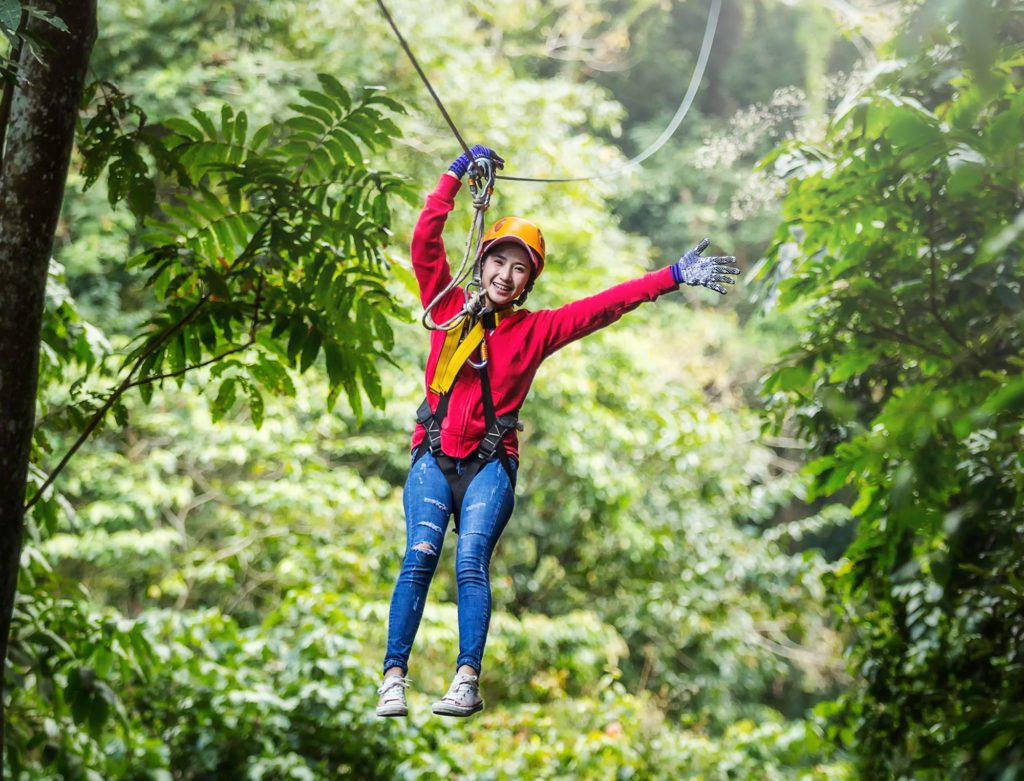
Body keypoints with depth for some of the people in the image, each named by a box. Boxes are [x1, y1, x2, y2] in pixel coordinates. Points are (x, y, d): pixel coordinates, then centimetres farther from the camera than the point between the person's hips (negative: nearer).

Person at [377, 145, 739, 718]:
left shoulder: (536, 330, 11)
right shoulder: (449, 308, 11)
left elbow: (605, 306, 8)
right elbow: (426, 242, 7)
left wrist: (674, 277, 5)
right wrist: (456, 176, 6)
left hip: (490, 465, 0)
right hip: (434, 460, 0)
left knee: (471, 563, -18)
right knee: (419, 558, -17)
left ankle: (468, 681, -24)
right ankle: (394, 677, -20)